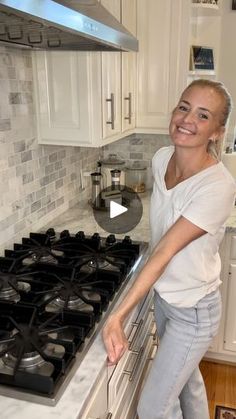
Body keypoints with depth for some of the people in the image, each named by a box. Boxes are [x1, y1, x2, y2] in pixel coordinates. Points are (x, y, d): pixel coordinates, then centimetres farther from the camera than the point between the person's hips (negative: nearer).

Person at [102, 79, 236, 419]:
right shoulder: (162, 158, -8)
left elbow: (165, 251, -31)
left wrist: (118, 317, -30)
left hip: (194, 311, -6)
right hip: (164, 294, 7)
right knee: (186, 378, 29)